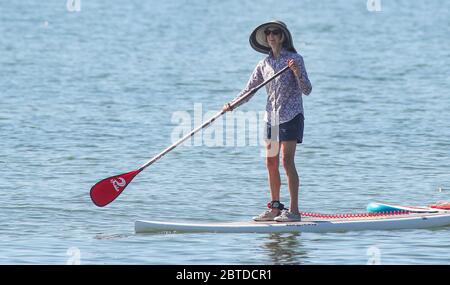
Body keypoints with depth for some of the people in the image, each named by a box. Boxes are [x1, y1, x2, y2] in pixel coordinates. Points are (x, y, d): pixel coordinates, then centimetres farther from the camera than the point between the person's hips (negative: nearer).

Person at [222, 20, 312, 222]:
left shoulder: (294, 59, -7)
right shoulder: (264, 64, 9)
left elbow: (307, 90, -10)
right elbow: (249, 90, 10)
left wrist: (297, 73, -27)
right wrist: (232, 105, -5)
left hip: (291, 115, -6)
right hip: (272, 116, 6)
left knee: (287, 161, -14)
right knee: (271, 163, 8)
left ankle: (294, 211, -14)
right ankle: (275, 208, 17)